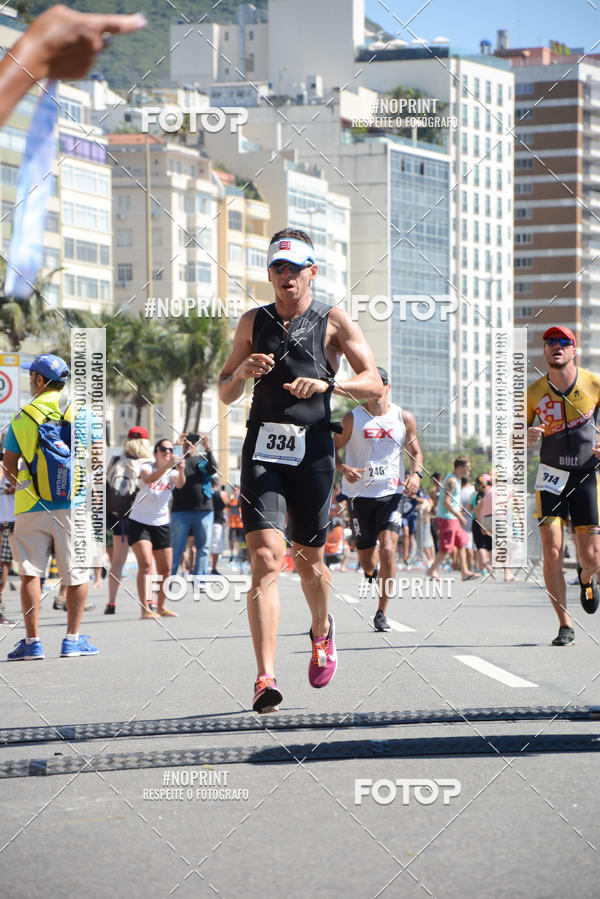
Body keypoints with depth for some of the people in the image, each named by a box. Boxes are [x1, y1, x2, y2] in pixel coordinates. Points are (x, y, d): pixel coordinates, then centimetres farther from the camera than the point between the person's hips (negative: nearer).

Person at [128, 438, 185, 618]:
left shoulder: (173, 472, 0)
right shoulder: (147, 467, -9)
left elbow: (180, 484, -23)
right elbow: (149, 479, -33)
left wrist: (181, 471, -45)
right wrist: (167, 466, -49)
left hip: (161, 524, 5)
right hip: (139, 522, -4)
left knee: (165, 569, 5)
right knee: (145, 565, -18)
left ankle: (161, 607, 22)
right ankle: (145, 609, -20)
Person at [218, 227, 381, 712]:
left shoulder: (334, 321, 5)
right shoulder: (253, 321, 14)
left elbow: (373, 383, -1)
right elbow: (225, 393, 20)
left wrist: (326, 383, -17)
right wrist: (243, 371, -3)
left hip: (312, 449, -1)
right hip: (263, 447, 1)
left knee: (309, 562, 10)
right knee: (265, 558, -14)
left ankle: (322, 632, 44)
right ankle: (266, 678, -21)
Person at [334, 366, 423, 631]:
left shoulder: (404, 418, 5)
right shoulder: (353, 418, 0)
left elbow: (415, 452, 15)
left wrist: (416, 474, -5)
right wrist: (344, 468, -15)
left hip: (392, 493, 0)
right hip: (360, 493, 0)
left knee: (388, 550, -18)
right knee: (366, 557, 5)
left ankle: (382, 612, -7)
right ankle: (372, 575, 46)